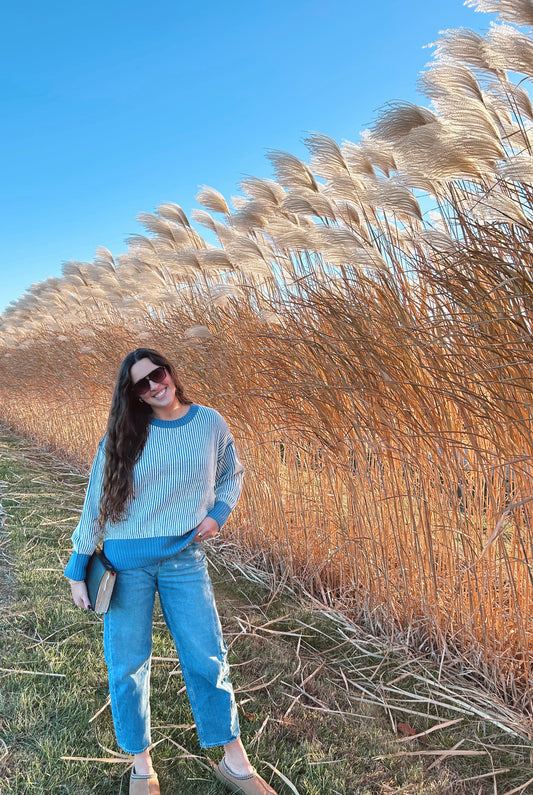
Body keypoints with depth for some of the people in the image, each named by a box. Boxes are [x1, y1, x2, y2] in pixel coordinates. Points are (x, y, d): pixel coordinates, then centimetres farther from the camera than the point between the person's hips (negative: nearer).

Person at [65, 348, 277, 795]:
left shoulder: (211, 424, -1)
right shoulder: (124, 435, -5)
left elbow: (231, 475, 15)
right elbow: (96, 502, 1)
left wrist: (218, 514, -3)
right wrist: (78, 568, 3)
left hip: (185, 559, 1)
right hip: (126, 562, 0)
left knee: (208, 659, 5)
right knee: (127, 665, 9)